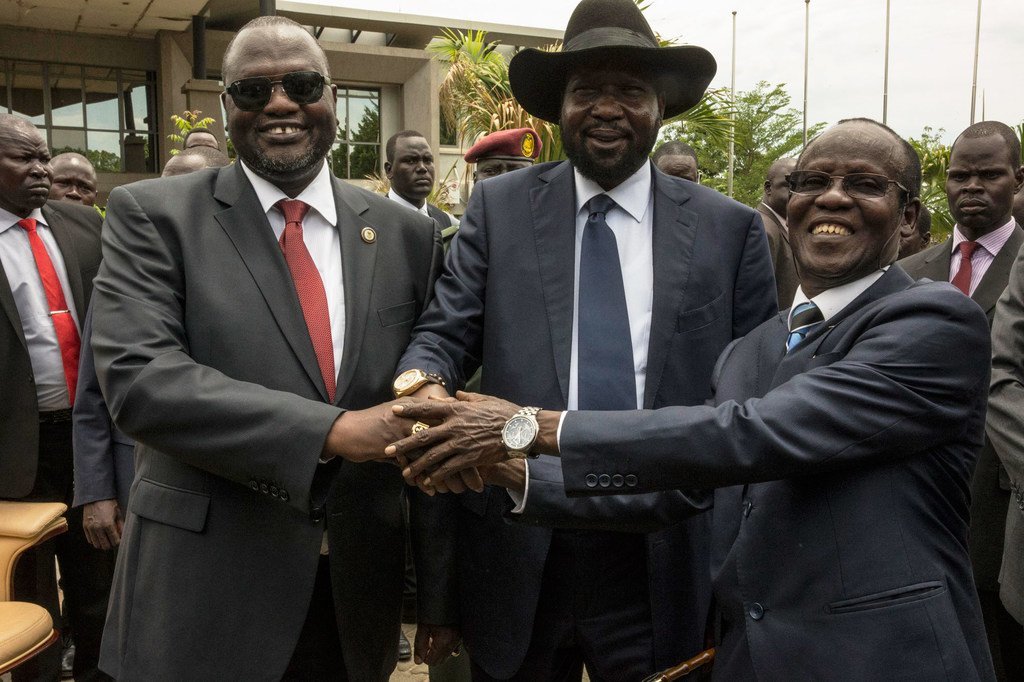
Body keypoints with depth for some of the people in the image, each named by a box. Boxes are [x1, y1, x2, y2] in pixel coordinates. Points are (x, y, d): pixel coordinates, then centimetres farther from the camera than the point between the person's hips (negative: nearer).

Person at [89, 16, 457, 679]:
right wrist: (334, 430, -26)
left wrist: (440, 592, 5)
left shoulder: (407, 235, 3)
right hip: (204, 593, -2)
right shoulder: (154, 216, -4)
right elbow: (137, 375, -18)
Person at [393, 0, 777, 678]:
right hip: (517, 542, 1)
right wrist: (421, 382, -25)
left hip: (664, 559, 0)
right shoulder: (499, 207, 2)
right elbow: (445, 334, -1)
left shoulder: (730, 228, 1)